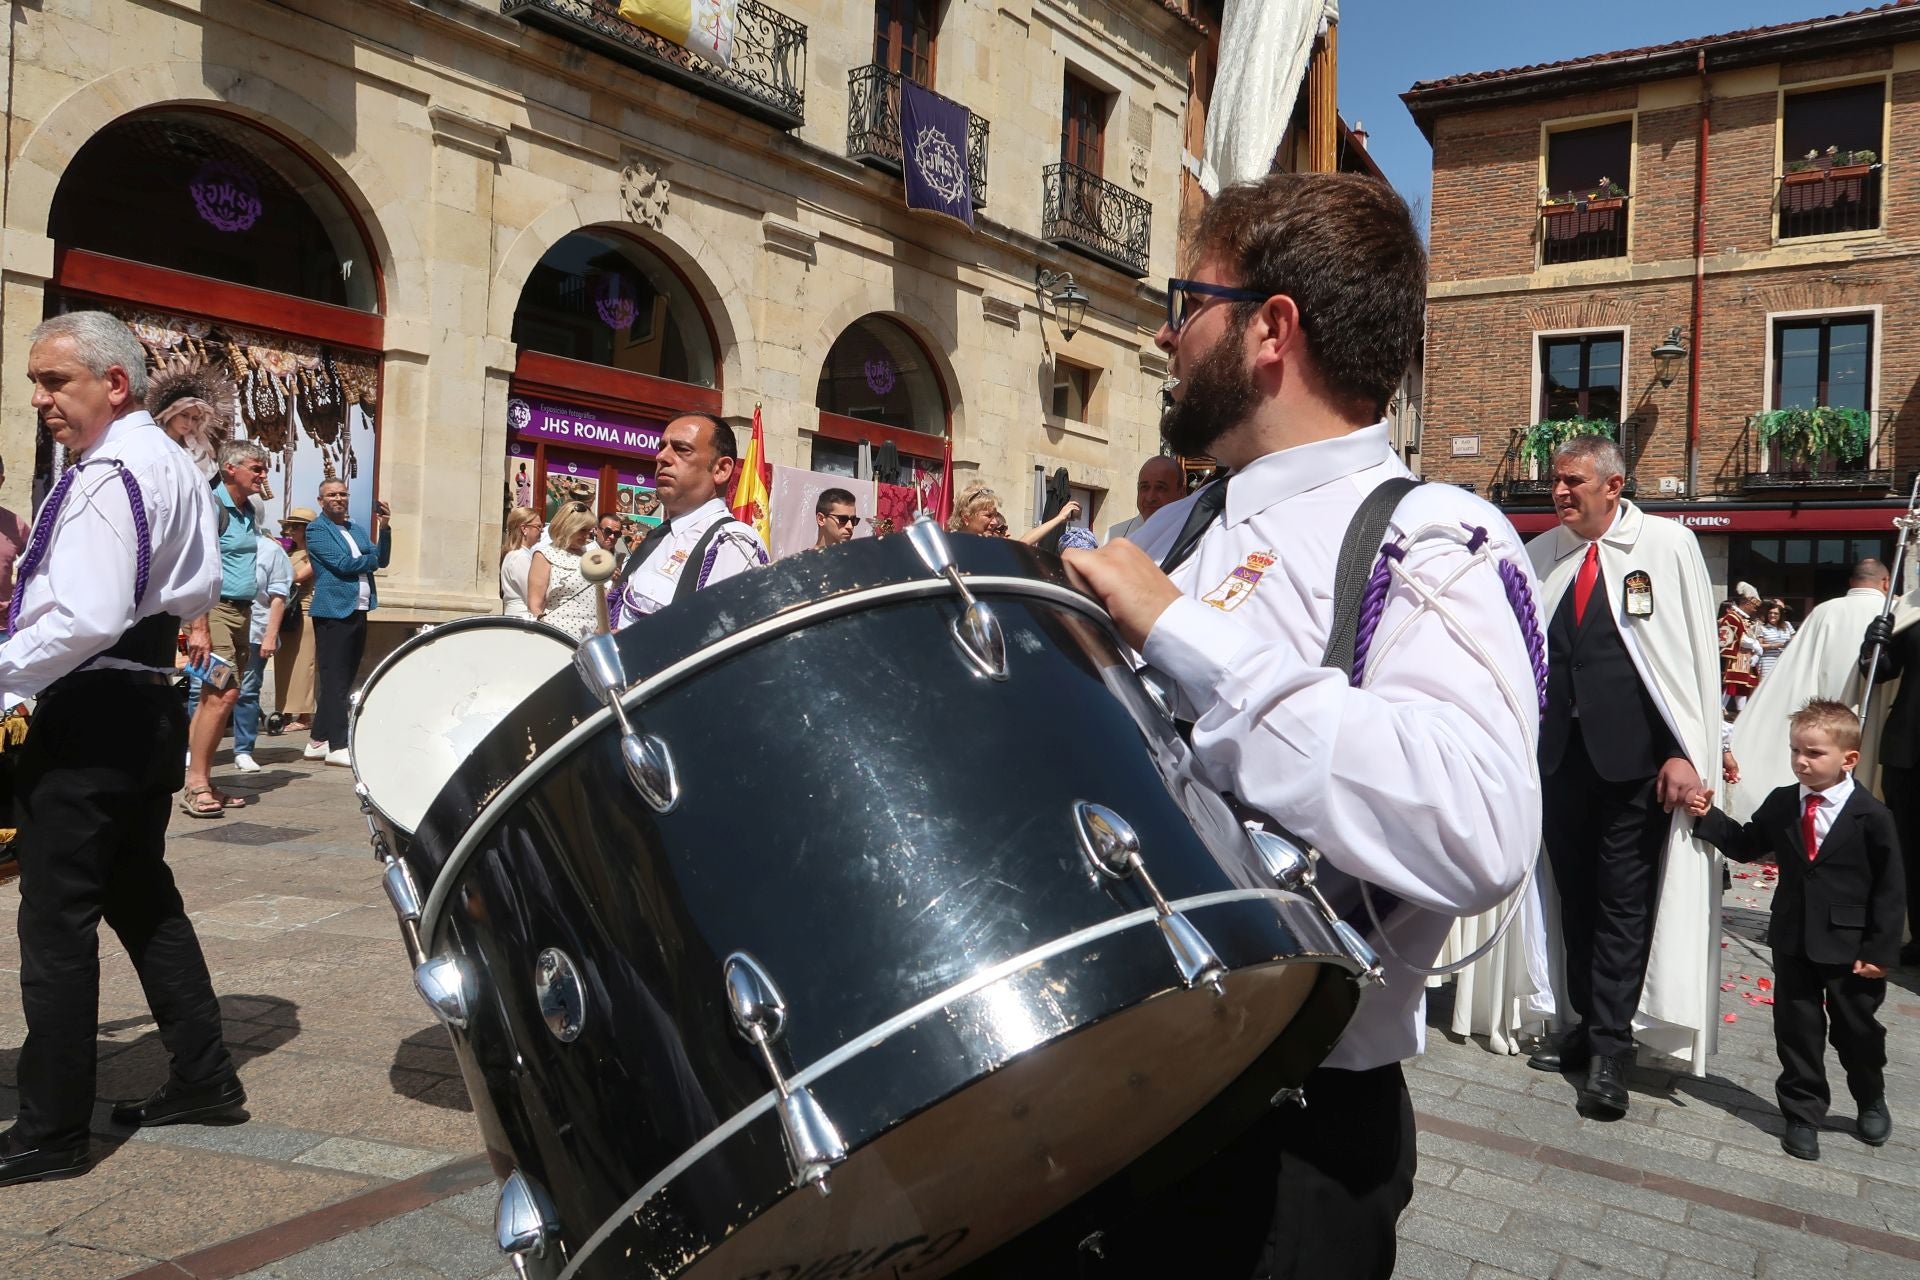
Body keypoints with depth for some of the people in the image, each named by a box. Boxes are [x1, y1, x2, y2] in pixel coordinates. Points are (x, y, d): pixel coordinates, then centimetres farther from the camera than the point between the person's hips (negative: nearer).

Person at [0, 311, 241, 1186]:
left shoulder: (107, 476, -16)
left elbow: (86, 620, -26)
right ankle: (202, 1076, 24)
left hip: (91, 716, -10)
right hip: (148, 706, 10)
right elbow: (200, 591, 23)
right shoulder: (174, 464, 14)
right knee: (142, 897, 17)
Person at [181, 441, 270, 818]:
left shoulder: (249, 510, 16)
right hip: (215, 609, -8)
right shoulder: (213, 505, -10)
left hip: (241, 612, 8)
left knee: (219, 698, 8)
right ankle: (195, 785, -9)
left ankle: (201, 782, 13)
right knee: (222, 694, -15)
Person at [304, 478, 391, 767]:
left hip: (359, 611, 8)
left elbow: (381, 561, 10)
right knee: (335, 682, -6)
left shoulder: (357, 530, 19)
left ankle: (318, 740, 19)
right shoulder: (316, 530, -3)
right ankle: (337, 746, -4)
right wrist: (371, 559, 0)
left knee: (343, 681, 11)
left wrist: (384, 528, -1)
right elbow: (342, 564, -15)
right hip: (334, 612, -8)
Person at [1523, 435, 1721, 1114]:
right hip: (1559, 752, 4)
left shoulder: (1668, 544, -4)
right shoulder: (1537, 556, 6)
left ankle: (1610, 1049, 12)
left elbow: (1698, 653, -6)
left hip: (1635, 753, -4)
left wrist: (1688, 753, -10)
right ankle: (1588, 1026, 28)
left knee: (1624, 902, 2)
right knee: (1574, 894, 13)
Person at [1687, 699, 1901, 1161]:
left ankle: (1870, 1101, 42)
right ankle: (1802, 1112, 23)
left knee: (1857, 1028, 15)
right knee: (1797, 1029, 9)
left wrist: (1880, 950, -12)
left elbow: (1890, 889, -10)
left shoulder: (1871, 816, -13)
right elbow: (1747, 845, 9)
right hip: (1793, 940, 3)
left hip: (1850, 948, -3)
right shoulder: (1781, 803, -2)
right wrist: (1709, 818, -7)